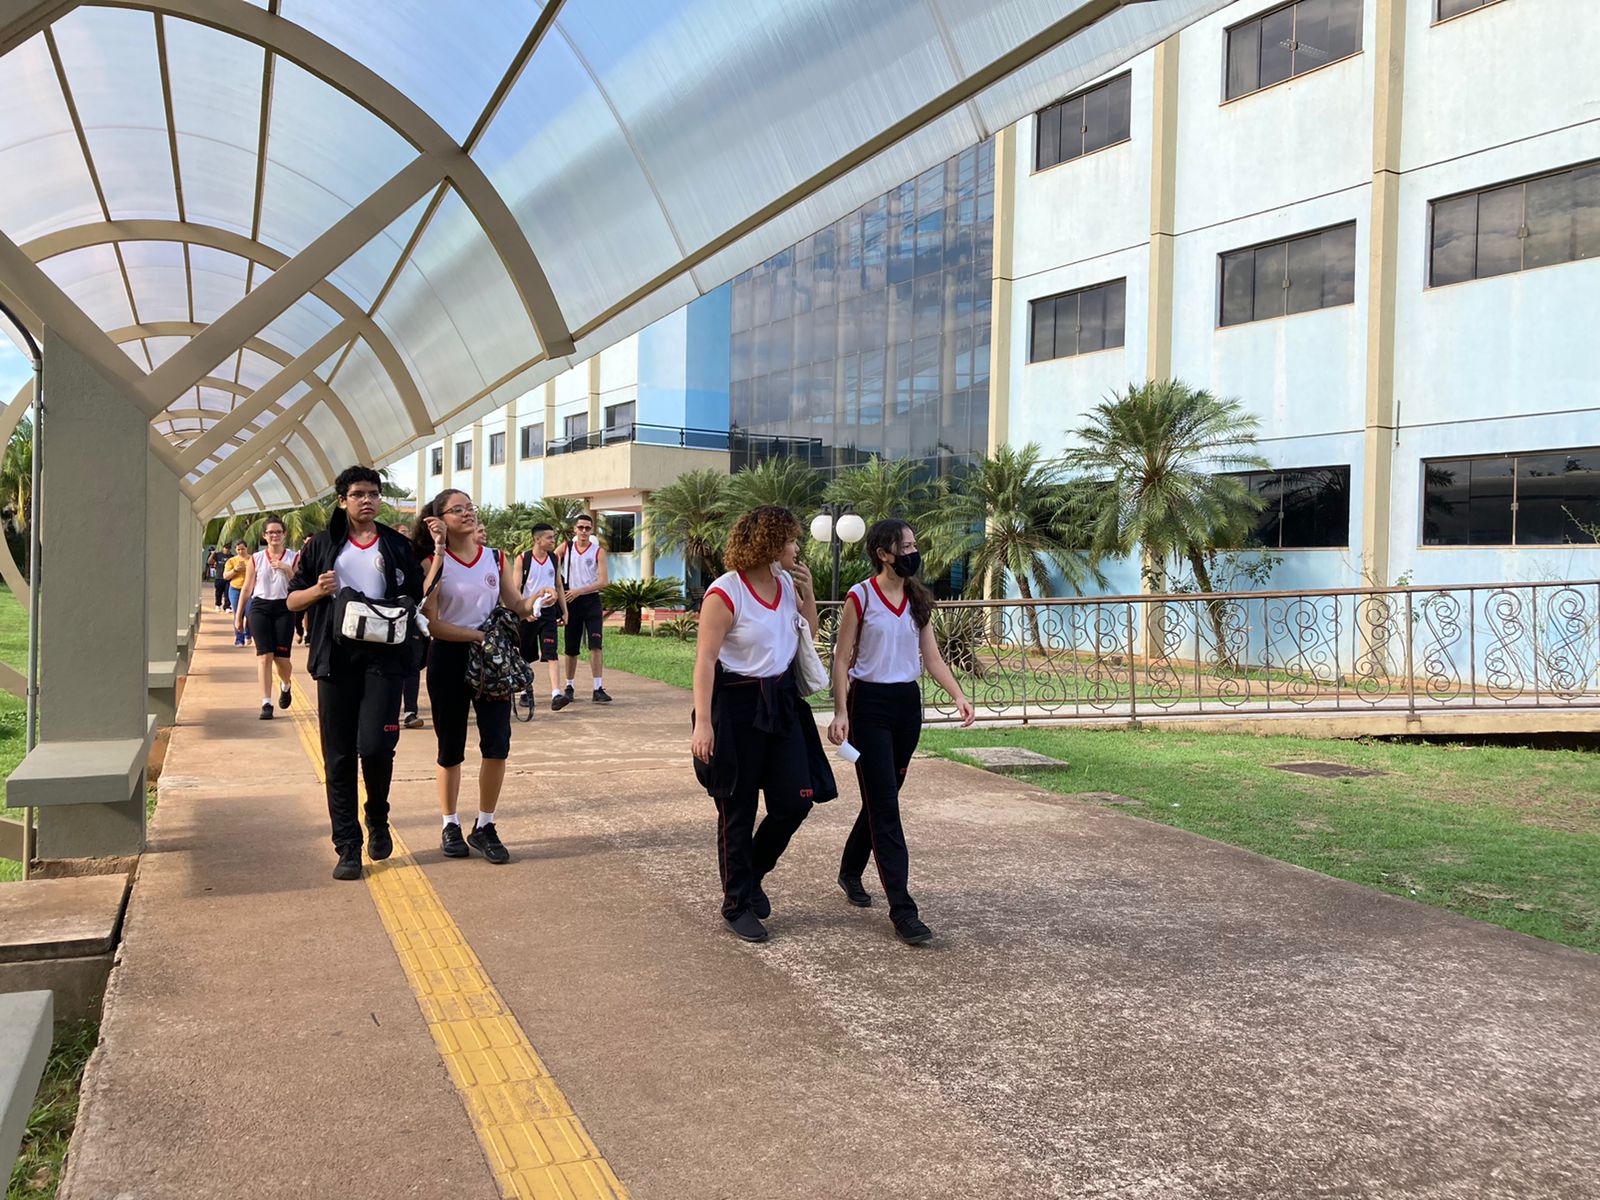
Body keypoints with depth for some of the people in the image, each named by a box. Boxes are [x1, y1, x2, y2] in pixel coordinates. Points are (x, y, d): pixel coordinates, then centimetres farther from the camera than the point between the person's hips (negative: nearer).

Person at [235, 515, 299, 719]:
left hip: (284, 607, -1)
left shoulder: (293, 557, 6)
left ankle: (285, 686, 31)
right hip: (260, 607, 1)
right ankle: (266, 703, -7)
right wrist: (238, 616, 12)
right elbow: (247, 589, 12)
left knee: (281, 657, -3)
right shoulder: (256, 558, 9)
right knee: (264, 655, -8)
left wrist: (287, 570, -16)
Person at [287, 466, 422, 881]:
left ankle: (378, 818, 15)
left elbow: (416, 599, 14)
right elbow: (293, 601, 12)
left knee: (375, 746, -14)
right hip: (336, 658, 1)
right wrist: (318, 590, -9)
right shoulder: (322, 546, 10)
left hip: (383, 657, -1)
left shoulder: (397, 546, 10)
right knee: (339, 757, 2)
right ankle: (348, 847, 11)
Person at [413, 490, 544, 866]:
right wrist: (479, 635, -19)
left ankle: (484, 827, 9)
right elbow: (431, 624, -12)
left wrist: (534, 602, -16)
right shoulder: (432, 563, -4)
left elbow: (515, 606, 6)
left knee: (498, 744, -6)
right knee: (451, 748, 6)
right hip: (448, 659, -2)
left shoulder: (496, 559, 6)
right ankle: (450, 826, 23)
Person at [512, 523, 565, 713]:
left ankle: (556, 694, -21)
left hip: (548, 611, 2)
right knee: (525, 656, 9)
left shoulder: (554, 558, 7)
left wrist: (564, 611, 11)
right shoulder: (523, 559, -6)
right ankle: (526, 692, 26)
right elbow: (516, 589, -7)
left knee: (551, 654, -12)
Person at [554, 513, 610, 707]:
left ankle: (598, 689, -10)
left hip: (591, 600, -2)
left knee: (595, 645, -11)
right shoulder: (565, 548, 4)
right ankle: (569, 687, 22)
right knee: (571, 648, 8)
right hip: (571, 602, 2)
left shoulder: (598, 551, -3)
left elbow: (602, 582, -10)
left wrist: (579, 591, -16)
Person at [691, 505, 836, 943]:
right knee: (738, 809, 5)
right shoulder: (724, 593, -16)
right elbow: (705, 661, -17)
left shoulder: (786, 584, 6)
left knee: (796, 799, 3)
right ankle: (737, 905, 21)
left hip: (782, 699, 7)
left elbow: (808, 635, 20)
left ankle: (752, 873, 29)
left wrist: (808, 593, 3)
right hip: (737, 704, -7)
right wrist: (703, 723, -22)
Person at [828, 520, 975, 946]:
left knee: (882, 797, 16)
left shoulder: (918, 600, 9)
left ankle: (850, 871, 39)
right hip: (870, 704, -6)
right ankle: (901, 909, -8)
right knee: (885, 806, -8)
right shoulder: (860, 597, -8)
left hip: (908, 704, 6)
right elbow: (842, 660, -6)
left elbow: (932, 658, 9)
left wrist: (958, 695, -6)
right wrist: (840, 713, -14)